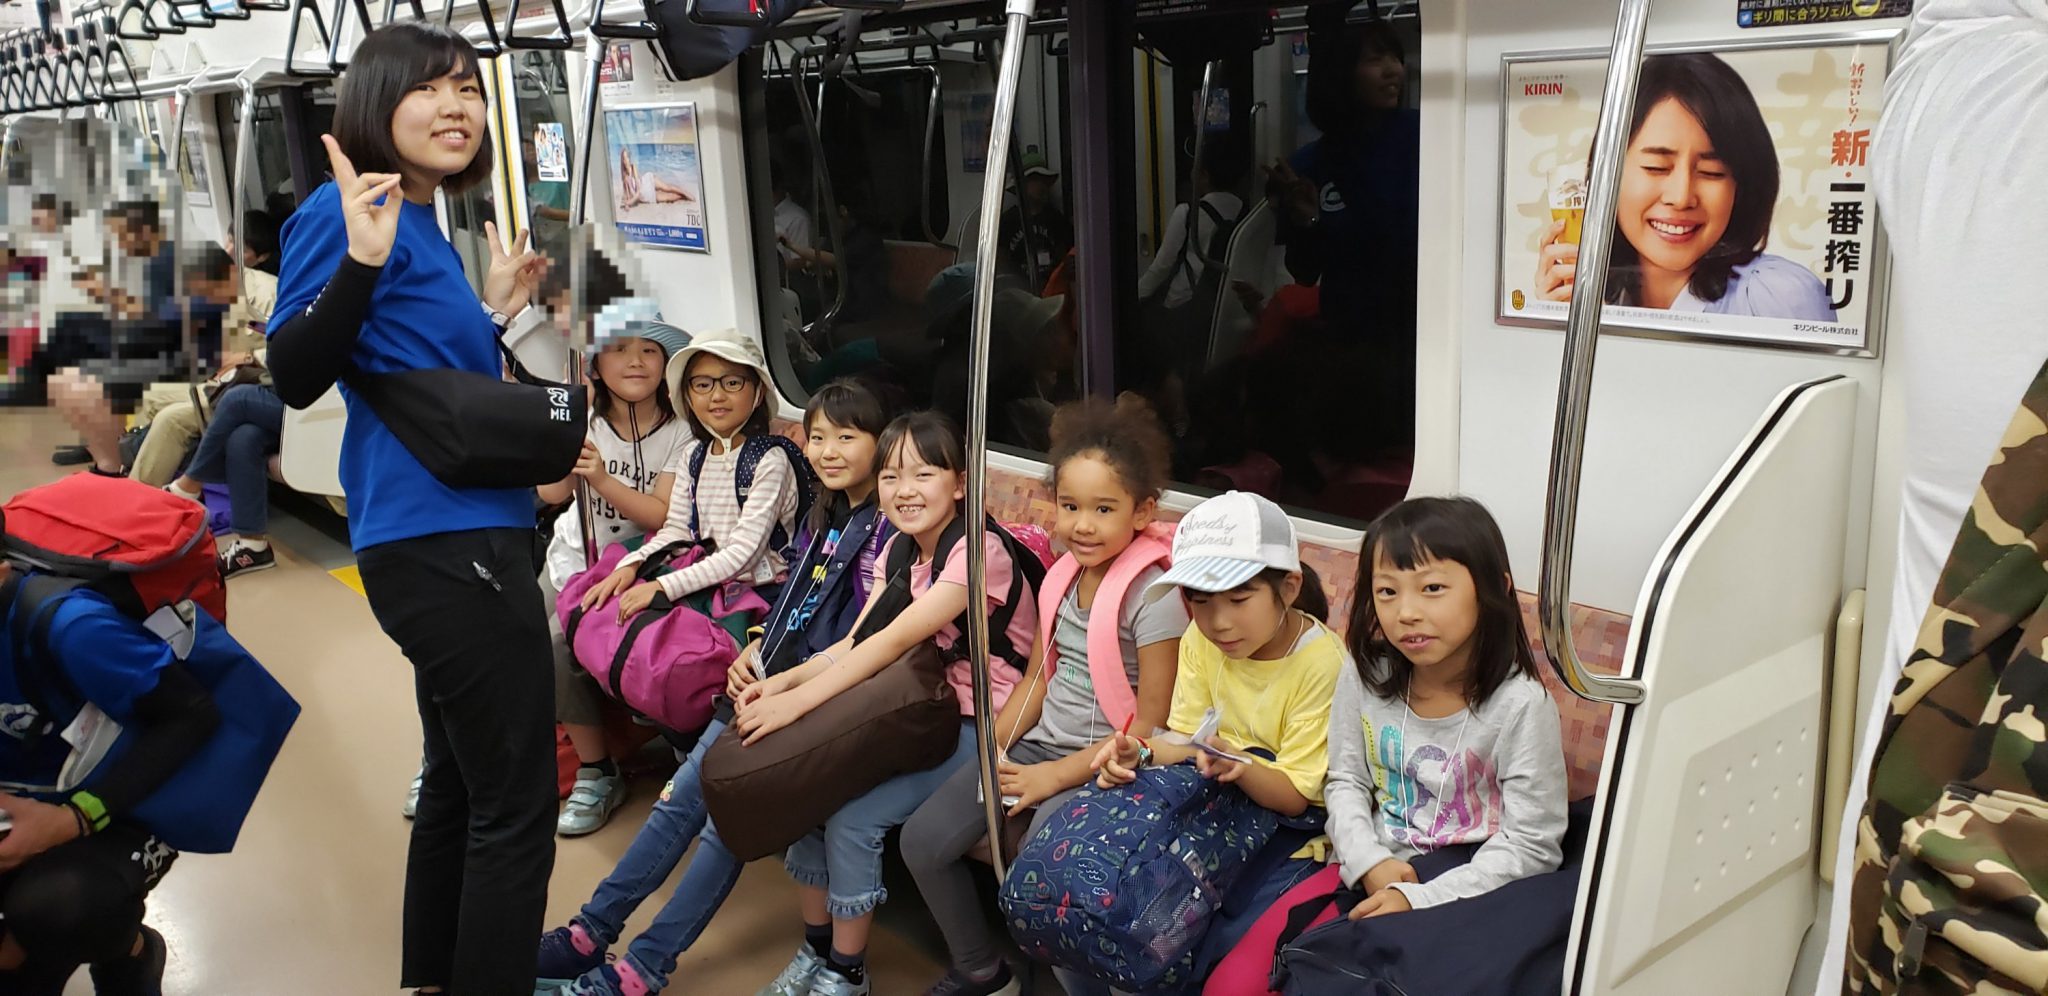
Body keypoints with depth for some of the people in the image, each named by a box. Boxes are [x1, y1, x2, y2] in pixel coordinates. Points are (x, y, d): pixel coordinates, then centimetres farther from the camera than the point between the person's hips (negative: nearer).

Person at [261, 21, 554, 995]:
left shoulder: (430, 225, 16)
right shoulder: (346, 212, -10)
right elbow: (295, 377, -18)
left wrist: (493, 309, 18)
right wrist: (361, 258, -29)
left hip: (454, 537, 10)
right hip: (444, 541, -10)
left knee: (460, 785, 20)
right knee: (516, 808, -4)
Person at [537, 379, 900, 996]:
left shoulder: (886, 527, -10)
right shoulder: (824, 518, 16)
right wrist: (750, 658, 1)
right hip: (769, 685, 7)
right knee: (683, 795, 0)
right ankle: (593, 931, 6)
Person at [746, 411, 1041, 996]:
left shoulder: (978, 551, -19)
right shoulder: (899, 550, 7)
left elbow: (895, 640, -28)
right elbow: (854, 643, -1)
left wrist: (795, 703, -33)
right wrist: (784, 681, -19)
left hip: (976, 728, -7)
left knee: (853, 821, -18)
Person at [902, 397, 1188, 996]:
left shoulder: (1154, 595, -18)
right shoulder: (1062, 576, 3)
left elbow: (1151, 725, -17)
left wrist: (1055, 776, -18)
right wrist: (992, 747, 1)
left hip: (1102, 766, -7)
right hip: (1038, 744, 7)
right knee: (923, 840, -2)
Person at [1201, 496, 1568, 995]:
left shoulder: (1521, 704, -16)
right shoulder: (1365, 676, -3)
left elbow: (1531, 845, -13)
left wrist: (1419, 899, -18)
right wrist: (1370, 864, -10)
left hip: (1462, 890, -4)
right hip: (1370, 872, 4)